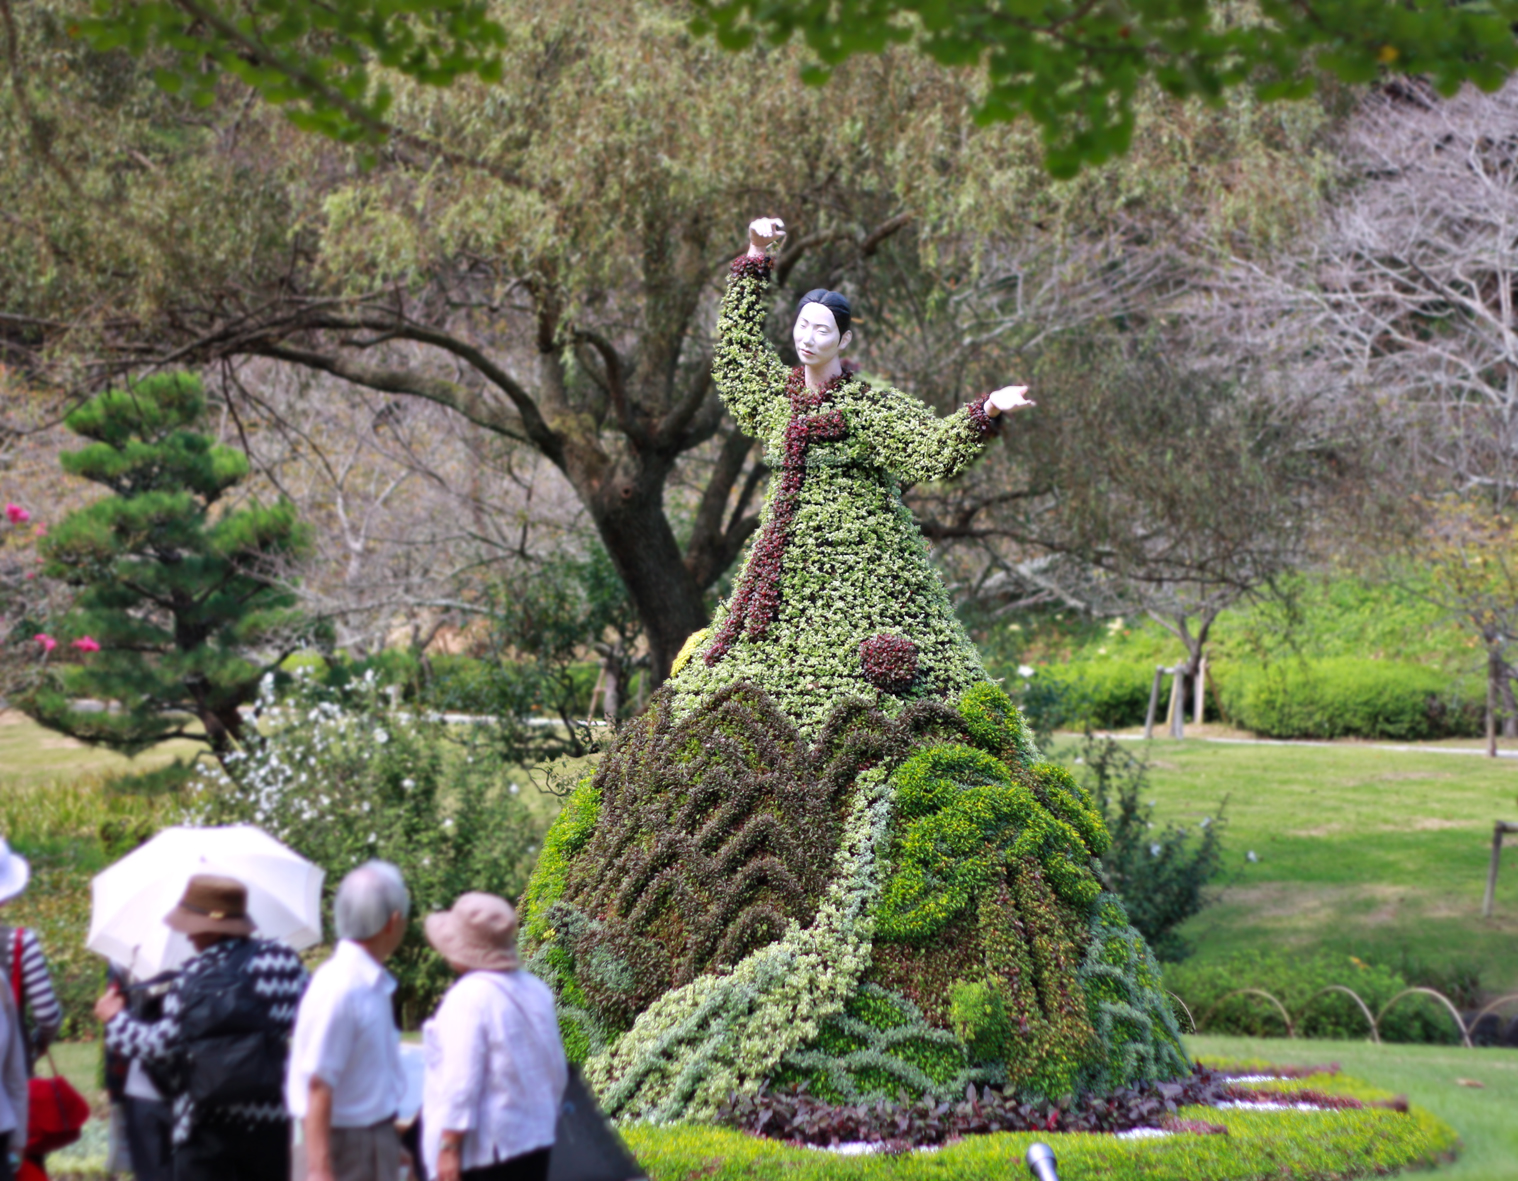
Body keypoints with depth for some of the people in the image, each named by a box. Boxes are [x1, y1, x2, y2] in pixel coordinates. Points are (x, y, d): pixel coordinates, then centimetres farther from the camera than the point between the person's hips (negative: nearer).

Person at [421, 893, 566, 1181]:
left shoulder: (468, 997, -15)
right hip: (535, 1141, 8)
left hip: (481, 1148, -8)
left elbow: (461, 1077, -20)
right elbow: (557, 1070, 15)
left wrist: (449, 1147, -18)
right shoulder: (536, 992, 9)